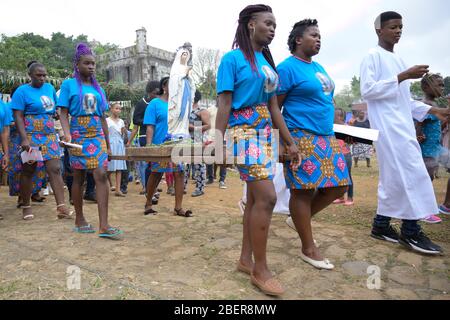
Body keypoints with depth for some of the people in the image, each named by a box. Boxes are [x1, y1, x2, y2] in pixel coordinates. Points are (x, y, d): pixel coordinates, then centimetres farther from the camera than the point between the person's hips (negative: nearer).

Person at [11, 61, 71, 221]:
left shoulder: (50, 88, 12)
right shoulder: (22, 91, -2)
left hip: (50, 136, 4)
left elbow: (56, 108, 23)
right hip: (32, 137, -4)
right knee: (28, 171, 6)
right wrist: (24, 139, -19)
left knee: (55, 169, -6)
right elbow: (18, 117, -9)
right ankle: (26, 207, 20)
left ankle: (61, 207, -9)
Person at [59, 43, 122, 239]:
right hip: (78, 136, -3)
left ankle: (104, 226, -11)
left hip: (97, 136, 3)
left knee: (101, 176, -9)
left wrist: (108, 143, 13)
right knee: (78, 178, 5)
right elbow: (64, 113, -3)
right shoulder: (68, 85, 3)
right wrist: (67, 134, -21)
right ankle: (79, 220, 20)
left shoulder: (98, 88, 14)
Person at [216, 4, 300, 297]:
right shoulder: (233, 58, -3)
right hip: (244, 133, -8)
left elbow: (274, 107, 16)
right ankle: (260, 269, 1)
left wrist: (290, 142, 14)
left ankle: (246, 259, 21)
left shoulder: (268, 61, 17)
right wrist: (219, 143, -16)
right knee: (267, 197, -13)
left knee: (256, 198, 8)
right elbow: (224, 104, -9)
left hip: (266, 135, 8)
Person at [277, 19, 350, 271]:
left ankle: (302, 218, 29)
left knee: (339, 186, 8)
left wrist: (330, 131, 20)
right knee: (304, 190, -2)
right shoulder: (288, 67, -6)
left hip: (326, 137, 9)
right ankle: (309, 248, 12)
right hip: (301, 137, -9)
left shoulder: (319, 67, 20)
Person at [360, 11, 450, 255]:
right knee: (411, 173, -12)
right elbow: (367, 90, -15)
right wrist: (402, 77, -17)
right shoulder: (373, 56, -2)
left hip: (403, 124, 9)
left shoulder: (397, 59, 24)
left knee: (395, 175, 6)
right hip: (386, 125, -9)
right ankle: (411, 231, -4)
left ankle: (381, 224, 13)